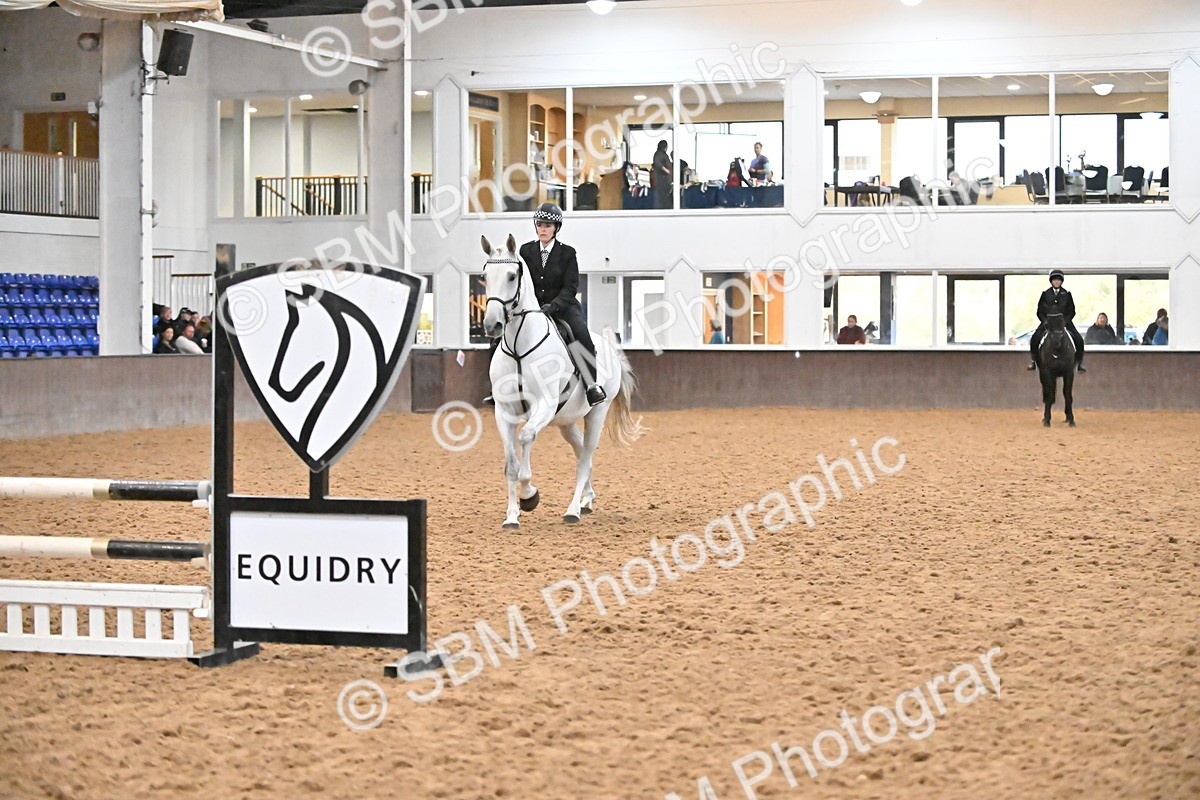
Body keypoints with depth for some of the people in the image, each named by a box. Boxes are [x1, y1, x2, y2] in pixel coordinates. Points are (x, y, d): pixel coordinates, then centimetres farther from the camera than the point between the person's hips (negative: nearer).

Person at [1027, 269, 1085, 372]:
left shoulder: (1067, 294, 4)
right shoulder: (1045, 294, 4)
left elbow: (1072, 311, 4)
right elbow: (1040, 311, 5)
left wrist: (1064, 321, -11)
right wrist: (1045, 321, -11)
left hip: (1064, 322, 0)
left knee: (1079, 340, -17)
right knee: (1035, 338, -21)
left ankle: (1079, 363, -3)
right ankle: (1033, 361, -6)